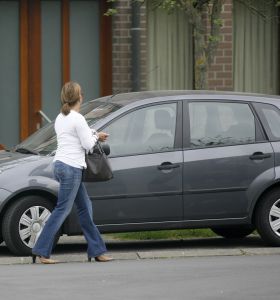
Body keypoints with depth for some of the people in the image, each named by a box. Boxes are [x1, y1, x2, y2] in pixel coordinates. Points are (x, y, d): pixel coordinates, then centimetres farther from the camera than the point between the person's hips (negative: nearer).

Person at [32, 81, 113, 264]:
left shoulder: (60, 118, 14)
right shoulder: (78, 119, -13)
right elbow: (88, 145, -11)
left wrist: (95, 136, 15)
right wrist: (95, 136, 9)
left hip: (60, 165, 10)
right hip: (71, 168, -10)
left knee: (85, 207, 13)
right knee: (62, 210, -6)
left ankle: (97, 250, 16)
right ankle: (42, 251, -6)